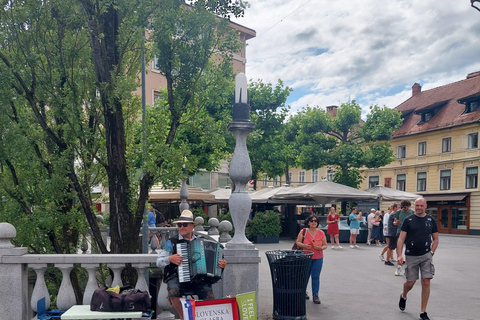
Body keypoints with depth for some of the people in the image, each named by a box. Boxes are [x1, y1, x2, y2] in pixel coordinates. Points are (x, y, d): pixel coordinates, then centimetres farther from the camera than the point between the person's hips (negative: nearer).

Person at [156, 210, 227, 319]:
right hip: (177, 277, -1)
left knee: (208, 292, -26)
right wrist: (170, 259, -16)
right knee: (174, 290, -33)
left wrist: (221, 264, -4)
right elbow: (159, 262, 4)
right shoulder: (172, 242, 8)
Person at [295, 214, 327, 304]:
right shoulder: (303, 232, -4)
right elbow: (298, 242, 2)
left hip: (318, 258, 1)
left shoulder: (321, 233, 1)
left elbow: (325, 245, 6)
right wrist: (304, 245, -17)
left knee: (316, 277, -1)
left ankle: (315, 295, 8)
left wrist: (321, 248, -16)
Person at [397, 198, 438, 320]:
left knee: (426, 282, -5)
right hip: (411, 256, -1)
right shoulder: (408, 220, -2)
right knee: (410, 282, 5)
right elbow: (401, 239, -5)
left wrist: (431, 252, 0)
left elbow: (435, 239, 13)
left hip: (426, 255, 1)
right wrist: (399, 255, -14)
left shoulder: (431, 220, 5)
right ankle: (403, 296, 40)